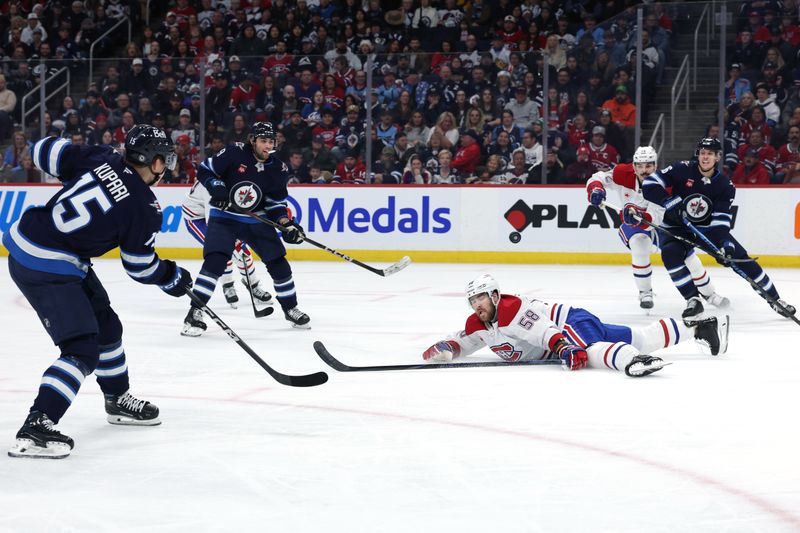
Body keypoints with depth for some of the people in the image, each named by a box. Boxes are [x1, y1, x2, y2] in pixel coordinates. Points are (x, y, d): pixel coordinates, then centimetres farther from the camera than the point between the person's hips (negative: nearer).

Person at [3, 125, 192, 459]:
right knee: (83, 350, -9)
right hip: (46, 269, -9)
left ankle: (118, 400, 40)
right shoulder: (145, 209, -14)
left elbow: (44, 151, 4)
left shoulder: (100, 159, -1)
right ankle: (35, 429, -19)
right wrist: (174, 278, 18)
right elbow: (140, 267, -1)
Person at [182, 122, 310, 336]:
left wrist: (286, 224, -10)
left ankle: (290, 308, 22)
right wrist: (217, 188, -24)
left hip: (257, 220, 4)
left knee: (278, 262, 2)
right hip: (224, 217, -4)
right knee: (215, 261, -20)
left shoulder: (277, 168, -3)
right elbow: (204, 170, -8)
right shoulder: (235, 153, -15)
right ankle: (195, 313, -16)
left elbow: (276, 202, 4)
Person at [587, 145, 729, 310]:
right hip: (632, 226, 0)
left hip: (662, 224, 0)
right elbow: (598, 179, -17)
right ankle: (645, 292, -13)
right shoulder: (623, 174, -23)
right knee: (640, 244, -32)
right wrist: (595, 190, -40)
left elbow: (657, 218, -38)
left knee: (686, 253, -5)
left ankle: (708, 293, 18)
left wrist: (638, 217, -57)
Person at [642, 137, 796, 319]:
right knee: (670, 254, -32)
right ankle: (693, 300, -20)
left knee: (739, 256, -7)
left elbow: (722, 219, -16)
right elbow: (650, 183, -19)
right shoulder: (682, 170, -15)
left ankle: (773, 298, 5)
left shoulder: (725, 185, -10)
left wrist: (725, 243, -33)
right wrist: (670, 203, -29)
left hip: (707, 227, 2)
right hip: (677, 227, -2)